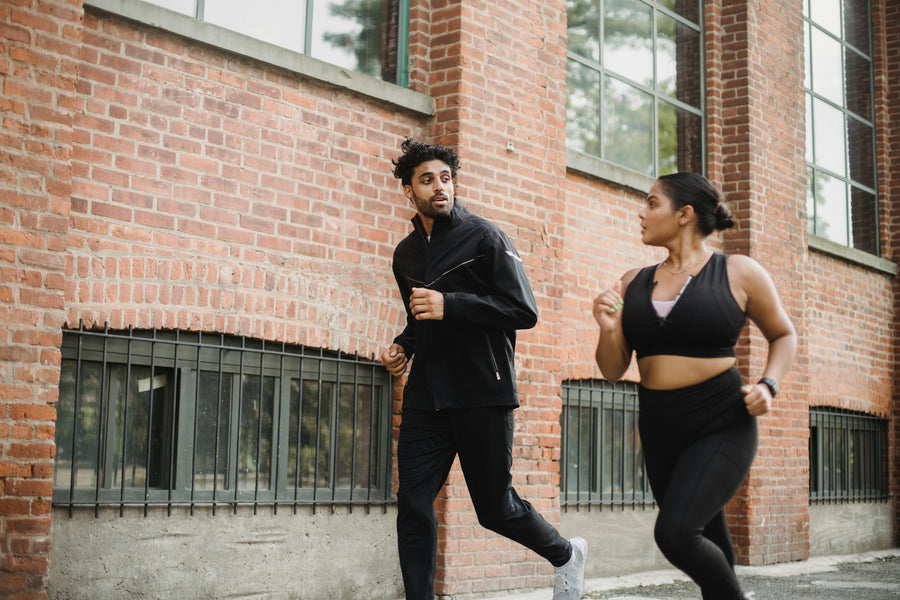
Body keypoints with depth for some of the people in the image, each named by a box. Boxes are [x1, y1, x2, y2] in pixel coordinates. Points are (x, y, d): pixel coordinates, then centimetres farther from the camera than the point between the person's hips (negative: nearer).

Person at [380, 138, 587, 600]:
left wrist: (450, 305, -20)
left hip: (482, 393, -5)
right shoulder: (405, 254, 14)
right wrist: (402, 347, 8)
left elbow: (524, 312, -12)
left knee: (495, 507, 3)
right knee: (412, 504, -5)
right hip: (426, 397, 5)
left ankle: (566, 555, 31)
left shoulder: (484, 237, -4)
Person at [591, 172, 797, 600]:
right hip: (660, 430, 5)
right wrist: (608, 330, -12)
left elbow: (783, 335, 10)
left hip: (722, 426, -5)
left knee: (675, 531, -22)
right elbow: (612, 371, 8)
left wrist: (768, 385, -7)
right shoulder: (633, 284, 6)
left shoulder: (738, 273, -4)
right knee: (708, 546, 15)